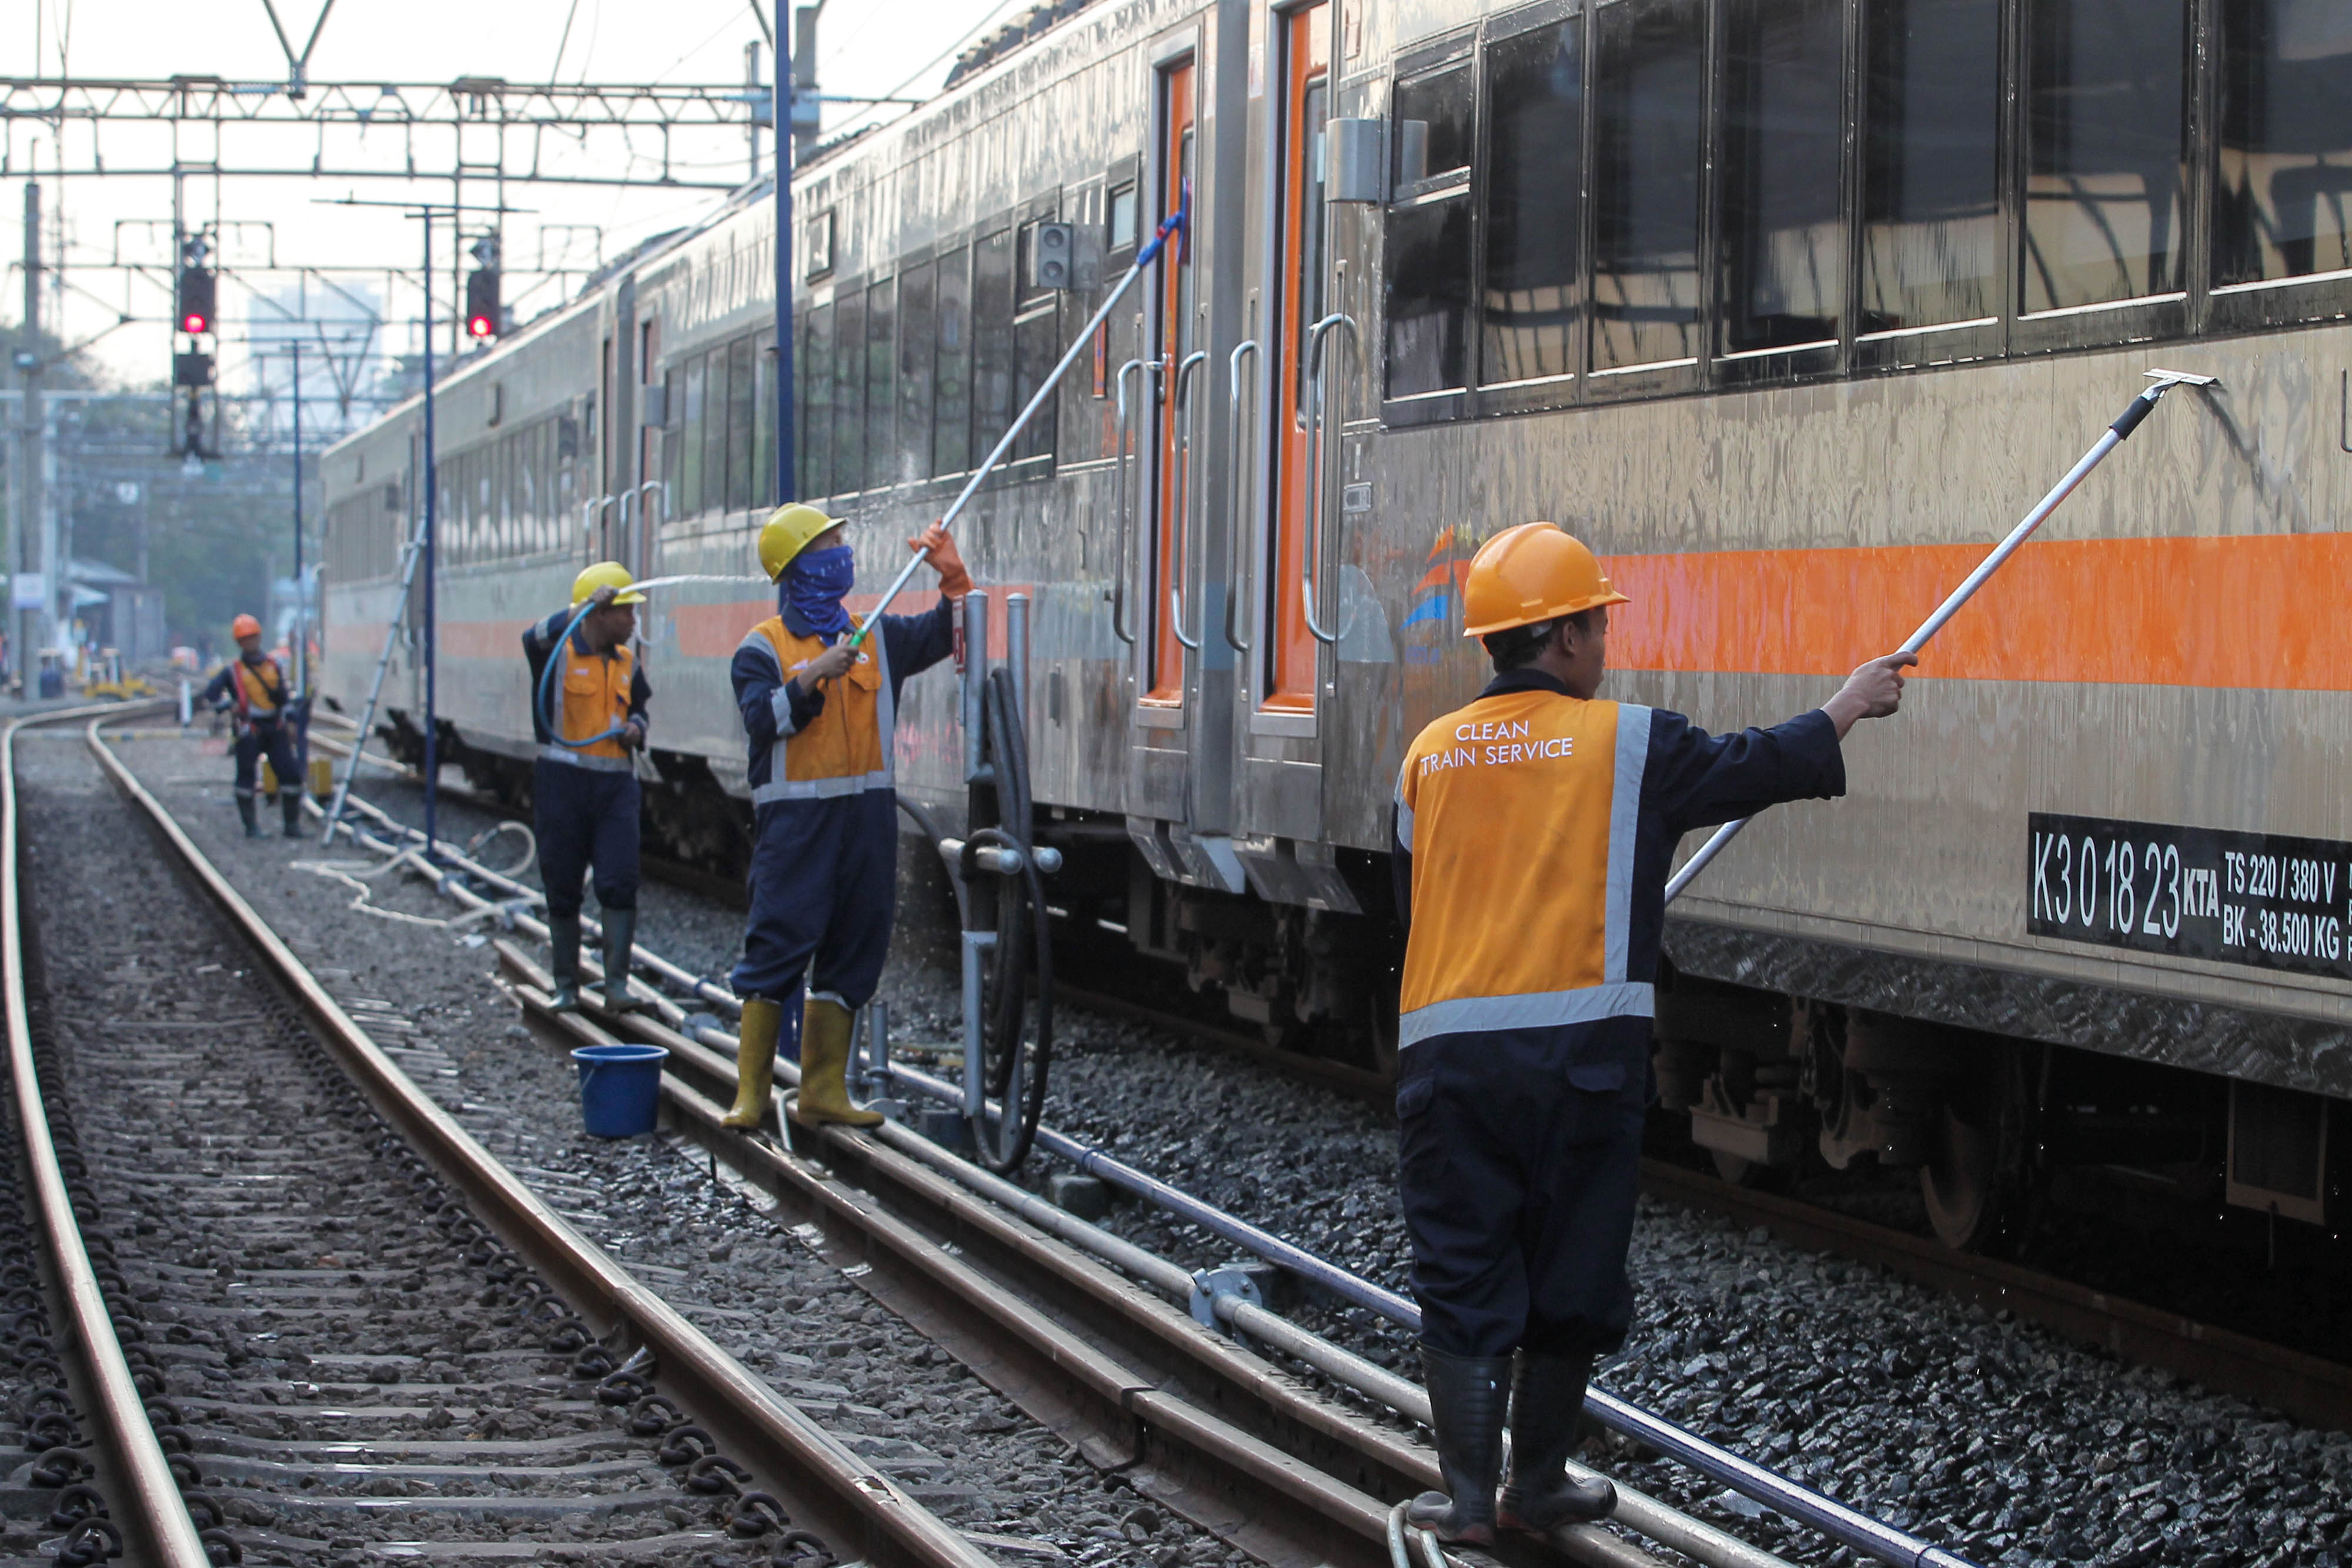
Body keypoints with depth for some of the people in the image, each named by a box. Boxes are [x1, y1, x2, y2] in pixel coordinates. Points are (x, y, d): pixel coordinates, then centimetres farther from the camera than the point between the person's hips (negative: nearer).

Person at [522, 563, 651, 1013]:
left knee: (620, 883, -9)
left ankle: (617, 984, -6)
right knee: (562, 888, 4)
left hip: (616, 783, 3)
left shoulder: (626, 661, 12)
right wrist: (584, 608, -34)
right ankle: (566, 986, 15)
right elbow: (535, 639, -28)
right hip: (562, 781, -3)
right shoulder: (559, 653, -5)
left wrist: (635, 728, 3)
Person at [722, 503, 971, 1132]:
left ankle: (823, 1090, 11)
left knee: (854, 949, 5)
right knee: (779, 943, -8)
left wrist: (953, 578, 0)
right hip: (794, 815, -5)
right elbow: (762, 720, -13)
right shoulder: (764, 648, 0)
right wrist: (812, 679, -23)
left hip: (867, 815, 5)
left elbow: (948, 634, 14)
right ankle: (751, 1091, -3)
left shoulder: (875, 638, 15)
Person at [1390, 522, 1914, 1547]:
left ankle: (1466, 1498, 4)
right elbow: (1756, 768, 10)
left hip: (1444, 1050, 2)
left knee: (1461, 1273, 7)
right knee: (1570, 1278, 11)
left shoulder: (1429, 757, 8)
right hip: (1579, 1052, -2)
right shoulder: (1626, 743, -2)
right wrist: (1848, 707, 27)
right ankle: (1538, 1488, 21)